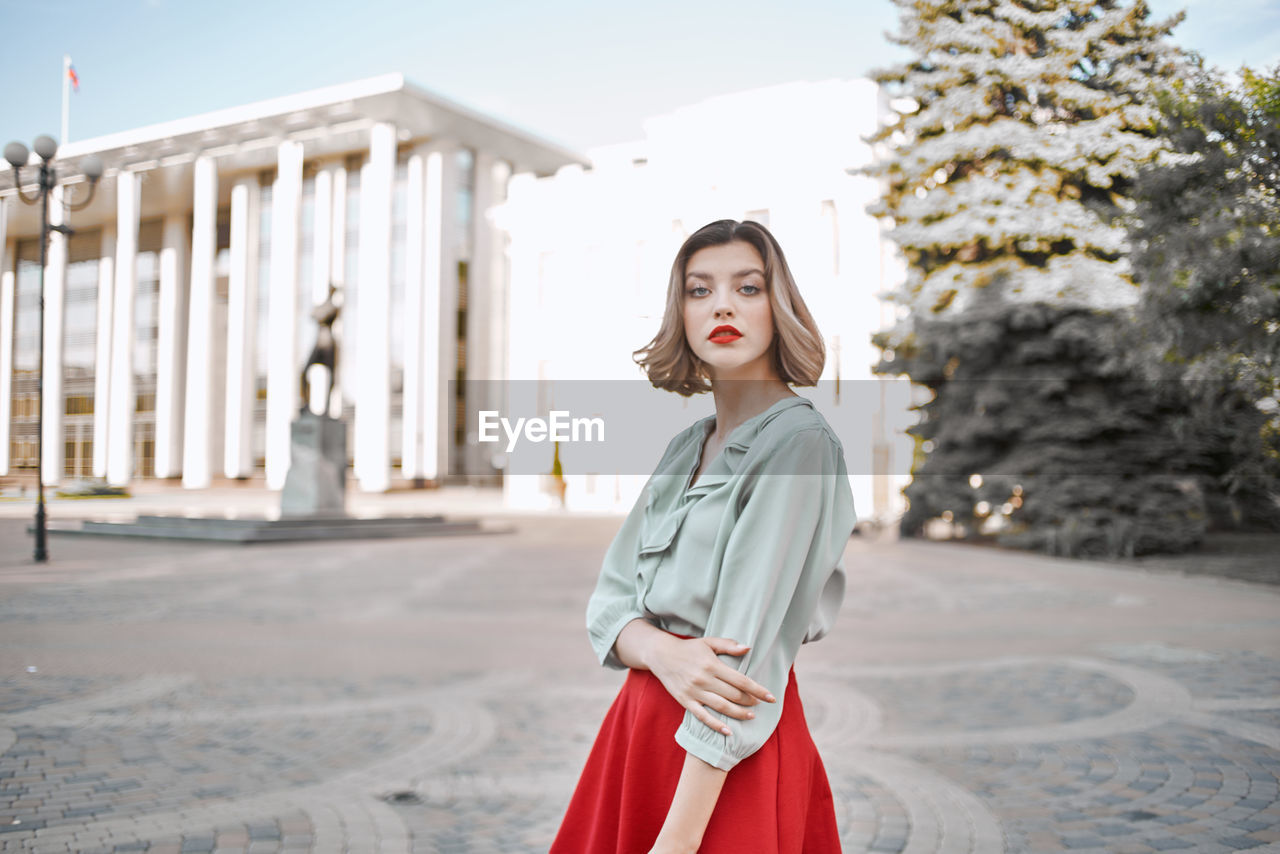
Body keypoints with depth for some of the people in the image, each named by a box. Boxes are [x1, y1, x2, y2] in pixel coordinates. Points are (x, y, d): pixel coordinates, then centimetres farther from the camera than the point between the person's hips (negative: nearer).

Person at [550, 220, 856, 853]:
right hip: (641, 719, 7)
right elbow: (610, 601, 4)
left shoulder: (800, 441, -13)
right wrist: (663, 652, -18)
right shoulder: (685, 447, 9)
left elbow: (745, 650, -20)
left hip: (731, 754, -6)